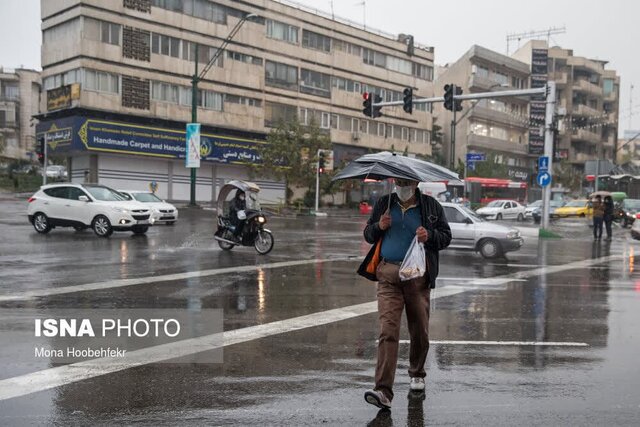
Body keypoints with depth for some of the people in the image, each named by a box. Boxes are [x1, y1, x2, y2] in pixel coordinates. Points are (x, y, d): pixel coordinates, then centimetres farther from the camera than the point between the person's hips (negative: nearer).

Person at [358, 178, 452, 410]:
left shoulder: (431, 206, 8)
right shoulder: (384, 204, 12)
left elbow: (446, 236, 8)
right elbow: (367, 234, 17)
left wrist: (429, 236, -13)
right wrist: (379, 227, -5)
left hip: (418, 275, 1)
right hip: (388, 274, 0)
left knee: (420, 331, 12)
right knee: (388, 330, -12)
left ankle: (417, 374, 38)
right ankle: (383, 391, -15)